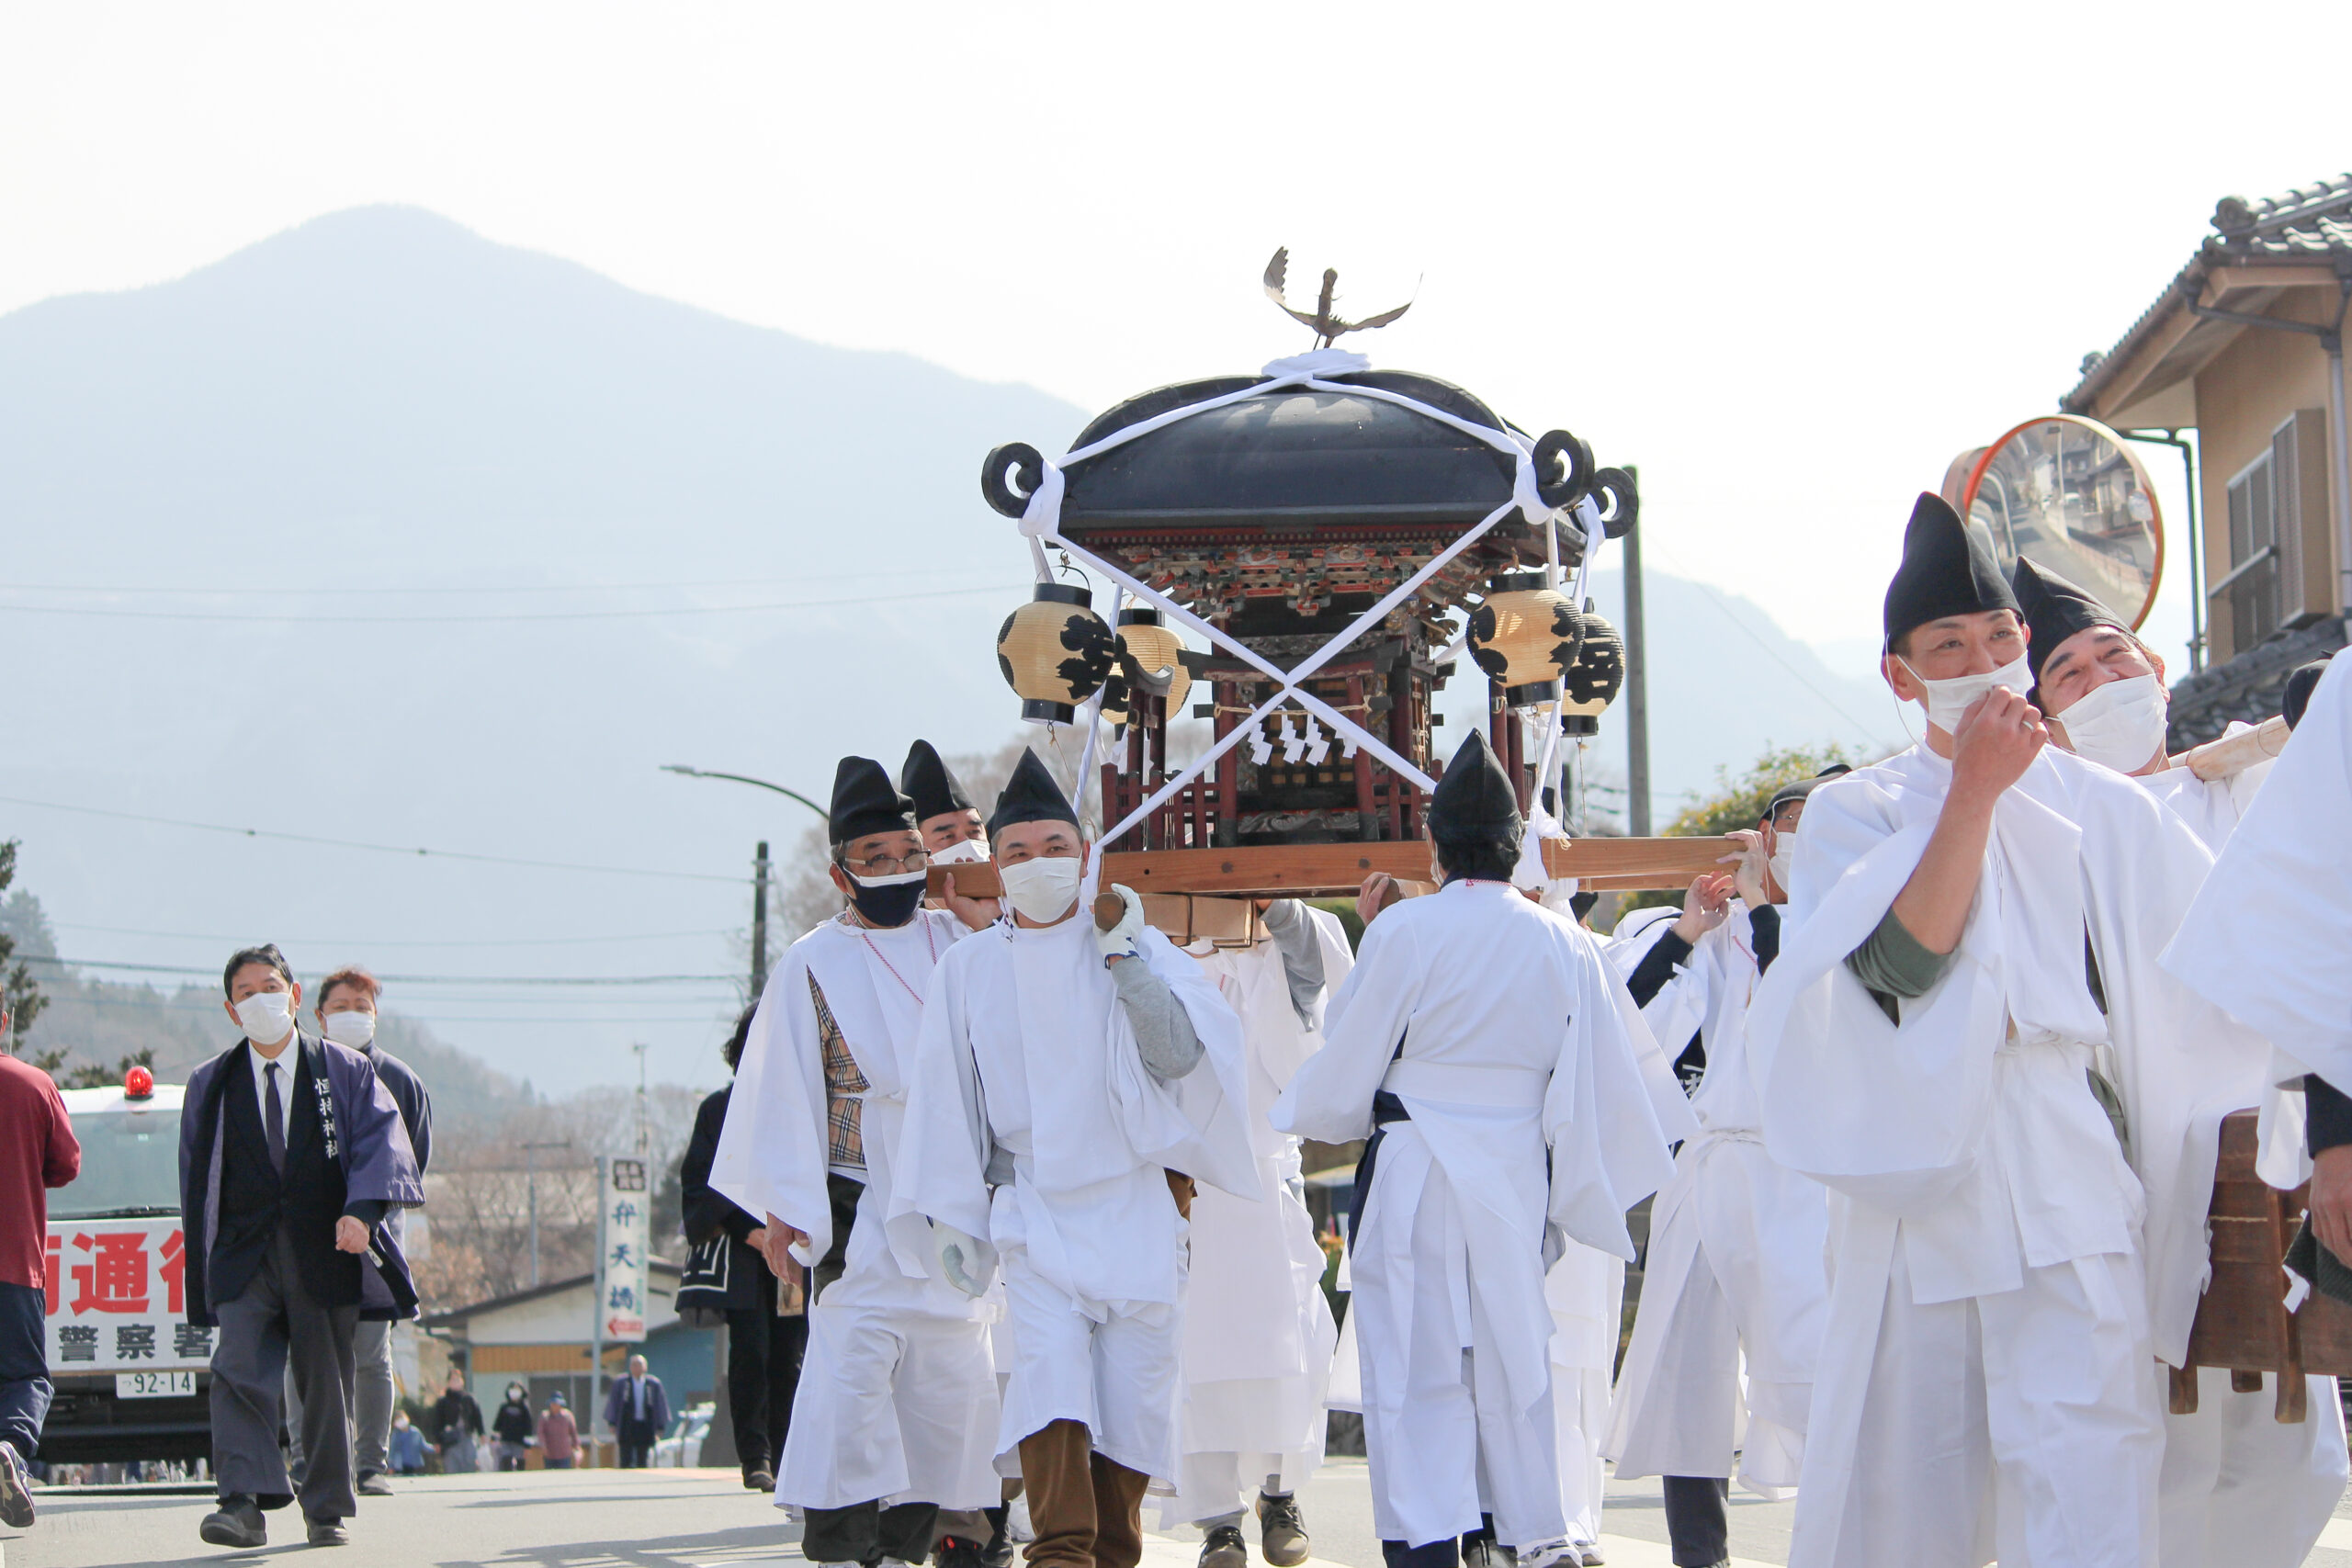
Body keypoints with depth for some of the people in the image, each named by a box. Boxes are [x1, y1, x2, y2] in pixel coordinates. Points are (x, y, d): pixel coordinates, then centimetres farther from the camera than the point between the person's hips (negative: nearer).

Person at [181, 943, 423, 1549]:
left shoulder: (345, 1072, 9)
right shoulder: (211, 1085, 13)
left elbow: (379, 1139, -3)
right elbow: (196, 1180, 14)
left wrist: (361, 1210, -21)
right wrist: (201, 1265, 7)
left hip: (324, 1251, 0)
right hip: (244, 1252, 0)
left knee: (327, 1381, 3)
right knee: (240, 1370, -17)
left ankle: (326, 1511, 14)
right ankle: (246, 1504, -25)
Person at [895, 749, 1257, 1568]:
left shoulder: (1138, 947, 5)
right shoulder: (968, 967, 7)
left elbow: (1181, 1054, -7)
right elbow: (948, 1099, 9)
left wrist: (1123, 958, -15)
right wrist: (955, 1218, 6)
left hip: (1136, 1210, 1)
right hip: (1033, 1213, 0)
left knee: (1133, 1389, -1)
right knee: (1050, 1370, -19)